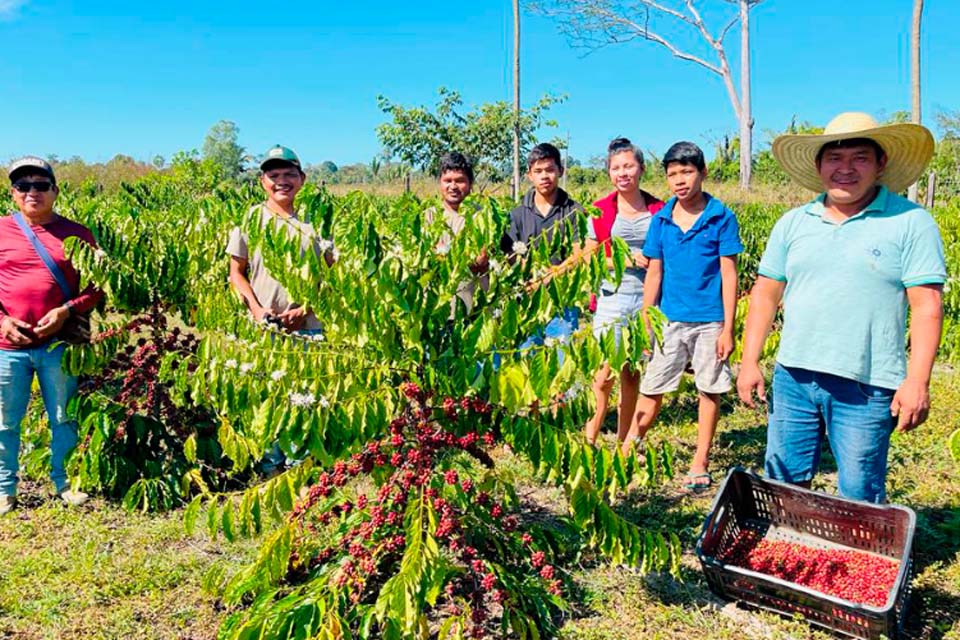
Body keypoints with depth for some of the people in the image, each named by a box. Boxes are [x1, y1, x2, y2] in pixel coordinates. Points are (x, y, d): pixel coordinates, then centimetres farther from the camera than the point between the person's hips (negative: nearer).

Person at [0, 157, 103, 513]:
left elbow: (96, 284, 4)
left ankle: (65, 481, 26)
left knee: (64, 417, 9)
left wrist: (67, 310, -13)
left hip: (59, 344, 0)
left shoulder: (76, 234, 4)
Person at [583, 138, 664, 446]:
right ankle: (591, 436, 14)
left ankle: (623, 445, 20)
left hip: (647, 299, 2)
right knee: (606, 373, -8)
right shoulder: (601, 211, 3)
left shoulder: (658, 210, 7)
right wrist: (625, 260, -9)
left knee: (632, 375, 8)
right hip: (612, 298, -2)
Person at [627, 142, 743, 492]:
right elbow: (654, 274, 6)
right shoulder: (660, 219, 3)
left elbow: (729, 275, -5)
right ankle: (625, 454, 13)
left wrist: (728, 329, -7)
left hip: (709, 322, -2)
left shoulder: (721, 217, -5)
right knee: (652, 388, 5)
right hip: (669, 319, 2)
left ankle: (700, 464, 20)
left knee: (710, 390, 8)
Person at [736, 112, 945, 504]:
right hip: (793, 377, 4)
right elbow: (765, 295, 12)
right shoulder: (792, 223, 9)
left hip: (866, 387, -4)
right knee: (783, 483, 13)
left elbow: (927, 307, -6)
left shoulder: (910, 223, -3)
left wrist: (917, 382, -13)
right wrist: (750, 362, 6)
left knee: (859, 498, 5)